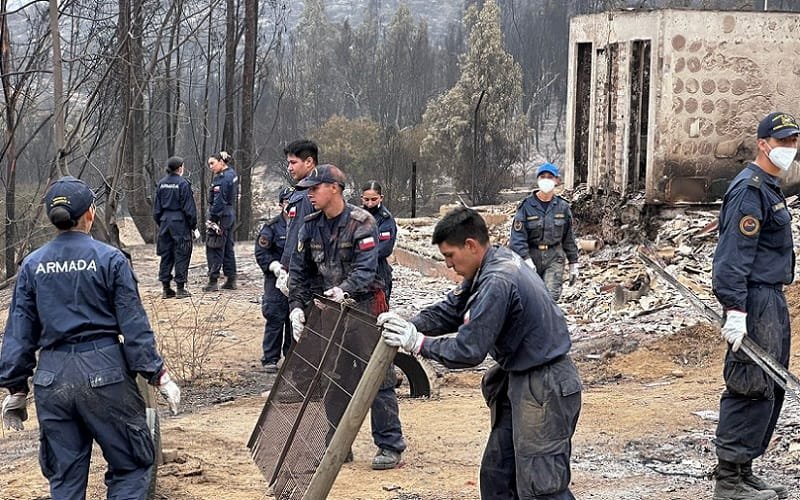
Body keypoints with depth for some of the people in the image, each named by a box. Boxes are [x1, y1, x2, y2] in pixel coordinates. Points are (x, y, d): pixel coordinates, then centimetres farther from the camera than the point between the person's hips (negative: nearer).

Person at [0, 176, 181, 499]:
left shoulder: (32, 265, 4)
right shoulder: (109, 259, -6)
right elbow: (133, 325, -7)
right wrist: (158, 376, -2)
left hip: (52, 379, 4)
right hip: (104, 374, -4)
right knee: (130, 466, 8)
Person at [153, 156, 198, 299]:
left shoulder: (161, 184, 6)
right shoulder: (183, 184, -11)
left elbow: (156, 208, 10)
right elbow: (189, 208, -10)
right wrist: (194, 226, -4)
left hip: (165, 221, 6)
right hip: (180, 222, -6)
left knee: (166, 255, 10)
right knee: (181, 255, 1)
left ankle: (166, 288, 13)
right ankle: (180, 288, 1)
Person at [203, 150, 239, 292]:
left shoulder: (221, 178, -18)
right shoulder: (232, 174, 11)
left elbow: (219, 201, -20)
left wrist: (212, 219, -17)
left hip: (221, 216, -10)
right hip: (231, 215, 10)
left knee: (214, 249, -4)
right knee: (228, 248, 14)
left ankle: (213, 281, -4)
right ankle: (231, 280, 18)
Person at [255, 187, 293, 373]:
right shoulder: (271, 227, -2)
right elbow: (261, 253, -4)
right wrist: (274, 266, -17)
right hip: (277, 280, -3)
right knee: (275, 319, -5)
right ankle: (270, 359, 1)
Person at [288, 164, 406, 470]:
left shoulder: (361, 223, -14)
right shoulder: (311, 226, 4)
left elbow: (366, 268, -22)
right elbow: (299, 270, 4)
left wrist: (344, 289, -36)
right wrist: (296, 306, -7)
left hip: (364, 305, -6)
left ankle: (390, 447, 1)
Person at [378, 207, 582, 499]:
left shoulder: (497, 283, -26)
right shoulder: (495, 262, 5)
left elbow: (469, 351, -24)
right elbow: (451, 310, 12)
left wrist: (419, 343, -13)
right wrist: (410, 325, -3)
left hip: (544, 389, -11)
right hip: (521, 380, 11)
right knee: (496, 475, 14)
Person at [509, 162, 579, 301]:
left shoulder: (563, 207, 5)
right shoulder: (527, 206, -4)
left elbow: (569, 238, 12)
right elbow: (518, 236, -10)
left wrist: (573, 263, 13)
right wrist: (526, 259, -22)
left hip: (554, 258, 1)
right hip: (531, 257, -1)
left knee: (552, 295, -17)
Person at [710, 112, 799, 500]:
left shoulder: (768, 188, 19)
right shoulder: (749, 189, -14)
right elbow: (734, 254, -21)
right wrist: (735, 309, -27)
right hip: (754, 303, -11)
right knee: (752, 390, -12)